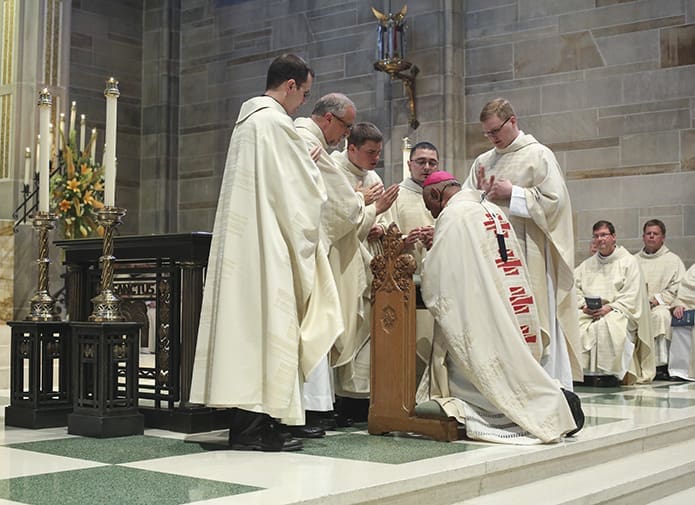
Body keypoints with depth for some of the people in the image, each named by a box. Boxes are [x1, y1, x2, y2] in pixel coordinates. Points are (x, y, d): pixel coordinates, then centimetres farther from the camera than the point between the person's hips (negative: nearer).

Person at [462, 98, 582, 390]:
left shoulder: (539, 155, -1)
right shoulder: (483, 162, 15)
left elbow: (554, 200, -9)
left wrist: (512, 193, -10)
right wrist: (483, 194, -5)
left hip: (528, 251, -5)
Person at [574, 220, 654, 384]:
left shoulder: (628, 262, 7)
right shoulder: (587, 265, 22)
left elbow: (632, 296, -3)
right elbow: (575, 288, 13)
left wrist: (610, 307, -16)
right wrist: (584, 305, -7)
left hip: (617, 312, -4)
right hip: (588, 313, 4)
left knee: (607, 325, -38)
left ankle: (612, 372, -28)